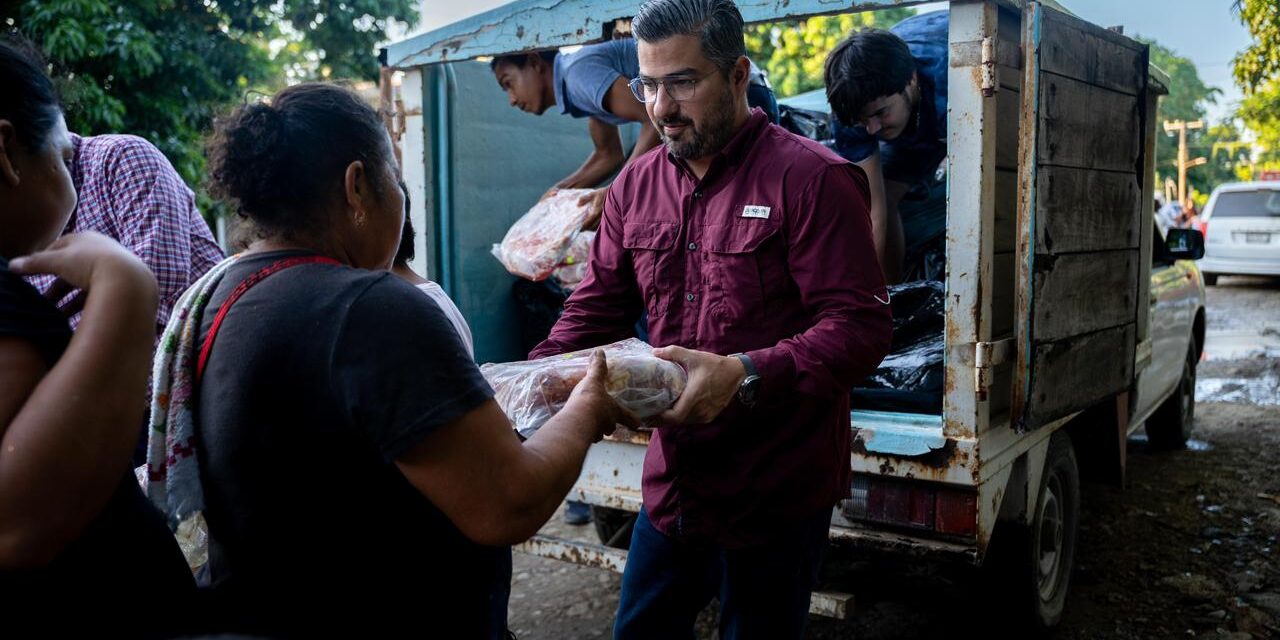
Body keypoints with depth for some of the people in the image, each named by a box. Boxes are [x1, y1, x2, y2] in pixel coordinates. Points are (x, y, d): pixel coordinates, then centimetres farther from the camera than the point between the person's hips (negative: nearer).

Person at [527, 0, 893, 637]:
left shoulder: (812, 178, -14)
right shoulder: (636, 185, 6)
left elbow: (860, 327, -19)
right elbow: (593, 309, 9)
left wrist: (744, 374, -33)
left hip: (777, 496, -5)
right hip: (672, 484, 6)